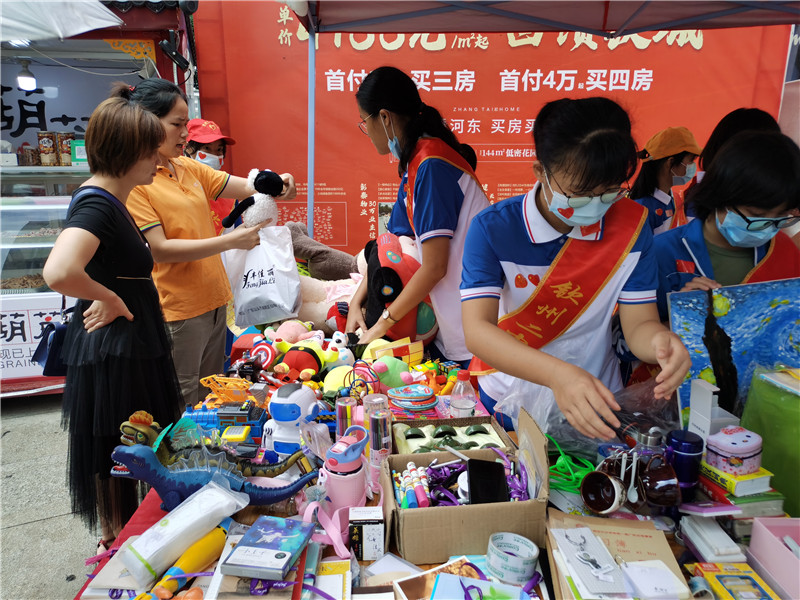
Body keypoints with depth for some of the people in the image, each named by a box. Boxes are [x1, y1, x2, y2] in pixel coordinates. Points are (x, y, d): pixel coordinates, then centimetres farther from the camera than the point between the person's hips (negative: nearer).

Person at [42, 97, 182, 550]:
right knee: (116, 451, 8)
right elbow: (59, 273, -39)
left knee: (131, 450, 22)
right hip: (112, 354, -10)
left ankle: (119, 537, 42)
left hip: (131, 347, 10)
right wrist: (111, 300, -25)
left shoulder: (110, 199, 10)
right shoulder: (97, 203, -22)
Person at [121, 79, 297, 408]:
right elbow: (160, 250, -19)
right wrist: (229, 241, -23)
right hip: (177, 312, -7)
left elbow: (244, 187, 5)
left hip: (214, 301, 7)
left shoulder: (188, 167, 9)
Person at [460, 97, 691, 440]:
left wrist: (660, 342, -30)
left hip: (597, 402, 0)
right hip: (508, 403, 1)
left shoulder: (632, 225, -7)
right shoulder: (492, 229, -16)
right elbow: (476, 330, -25)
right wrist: (557, 374, -41)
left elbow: (639, 324, -5)